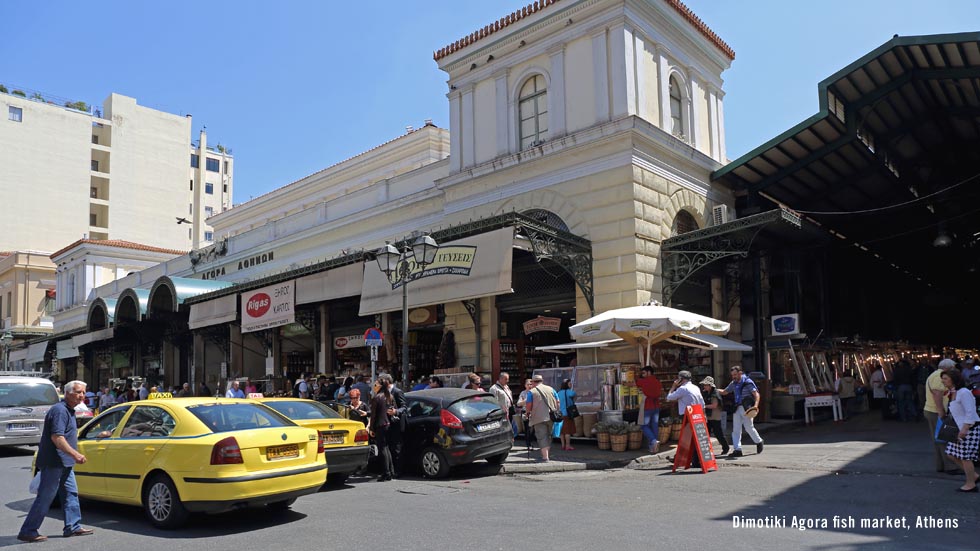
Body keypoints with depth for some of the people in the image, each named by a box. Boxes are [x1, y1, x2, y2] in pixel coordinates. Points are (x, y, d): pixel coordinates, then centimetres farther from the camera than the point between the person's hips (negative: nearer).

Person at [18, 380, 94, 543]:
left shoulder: (68, 410, 15)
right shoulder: (60, 410, -18)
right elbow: (56, 437, -26)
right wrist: (75, 454, -26)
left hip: (64, 463, 10)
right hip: (53, 462, -10)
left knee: (70, 493, 11)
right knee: (45, 497, -3)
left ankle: (73, 526, 17)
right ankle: (27, 532, 7)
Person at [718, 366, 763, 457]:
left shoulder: (748, 382, -7)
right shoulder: (733, 383, 14)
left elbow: (756, 394, -13)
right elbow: (724, 392, 22)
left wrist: (756, 404, -28)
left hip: (746, 408, -6)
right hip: (737, 408, 7)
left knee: (749, 427, 0)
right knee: (735, 429, 0)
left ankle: (759, 442, 27)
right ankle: (737, 450, 0)